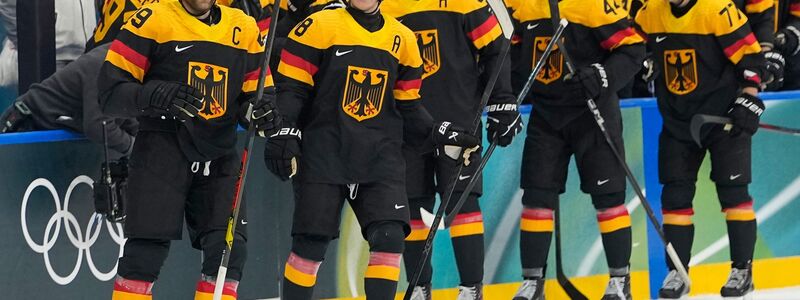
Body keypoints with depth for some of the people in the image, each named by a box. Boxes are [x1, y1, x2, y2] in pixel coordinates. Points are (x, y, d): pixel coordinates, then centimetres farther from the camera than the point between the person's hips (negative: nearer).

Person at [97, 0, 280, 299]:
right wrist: (158, 97, -28)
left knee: (229, 247, -4)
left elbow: (259, 91, 12)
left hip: (218, 155, 4)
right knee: (148, 249, -10)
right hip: (162, 148, -4)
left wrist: (262, 110, -12)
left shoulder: (244, 28, 8)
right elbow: (111, 89, -10)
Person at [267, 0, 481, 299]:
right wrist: (284, 132, -17)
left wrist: (440, 135, 5)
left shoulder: (403, 39, 11)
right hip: (323, 153, -3)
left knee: (389, 239, -10)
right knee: (311, 243, -4)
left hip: (379, 156, 3)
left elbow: (408, 108, 17)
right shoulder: (320, 27, -3)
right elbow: (290, 87, -4)